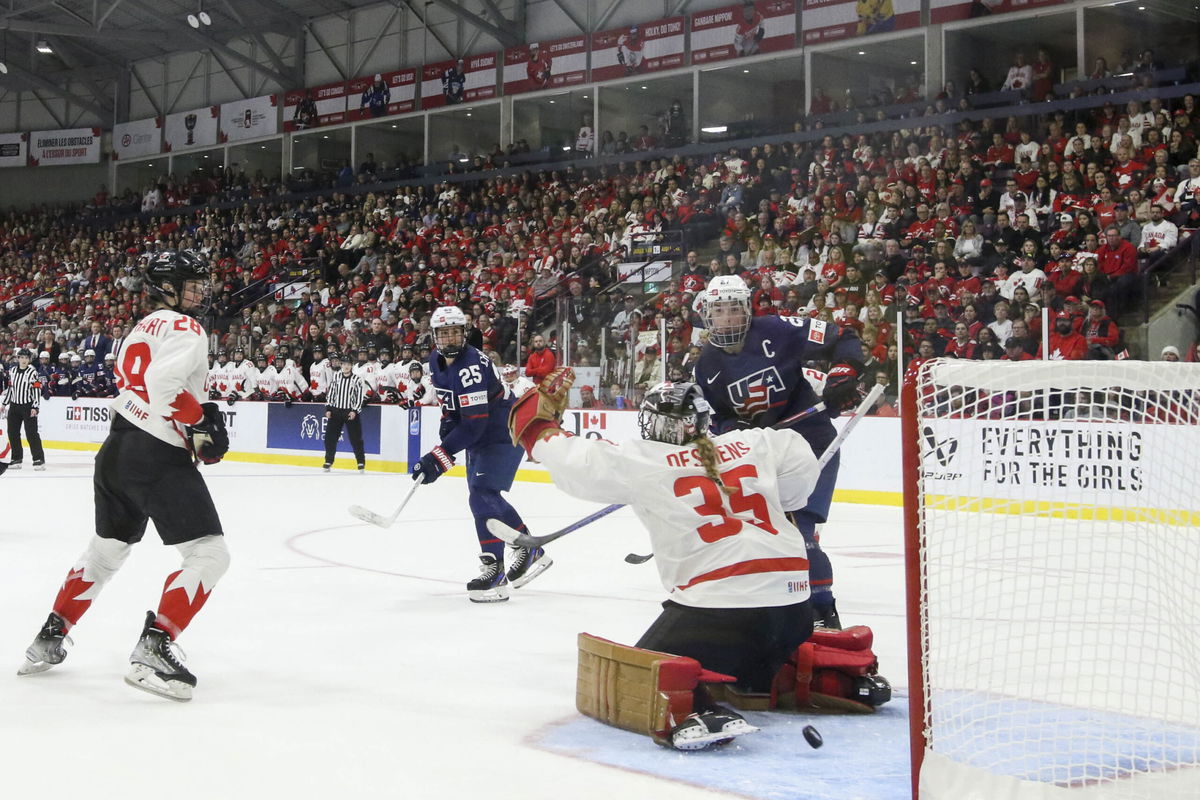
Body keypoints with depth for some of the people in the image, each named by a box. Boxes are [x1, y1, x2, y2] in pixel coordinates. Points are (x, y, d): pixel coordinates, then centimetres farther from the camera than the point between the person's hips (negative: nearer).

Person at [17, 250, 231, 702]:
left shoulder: (142, 329, 20)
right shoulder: (184, 328, -9)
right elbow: (165, 384, -24)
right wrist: (202, 421, -12)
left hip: (116, 450, 10)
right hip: (157, 457, -10)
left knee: (106, 549, 26)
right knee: (209, 555, -9)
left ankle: (50, 638, 32)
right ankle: (153, 650, -18)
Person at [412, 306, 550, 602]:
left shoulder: (471, 366, -28)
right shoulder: (436, 361, 1)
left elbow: (474, 424, -32)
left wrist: (438, 458, -33)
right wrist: (447, 428, 3)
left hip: (505, 433, -10)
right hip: (479, 434, 10)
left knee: (483, 494, -20)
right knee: (481, 497, 15)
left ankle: (493, 571, -18)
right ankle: (531, 552, 29)